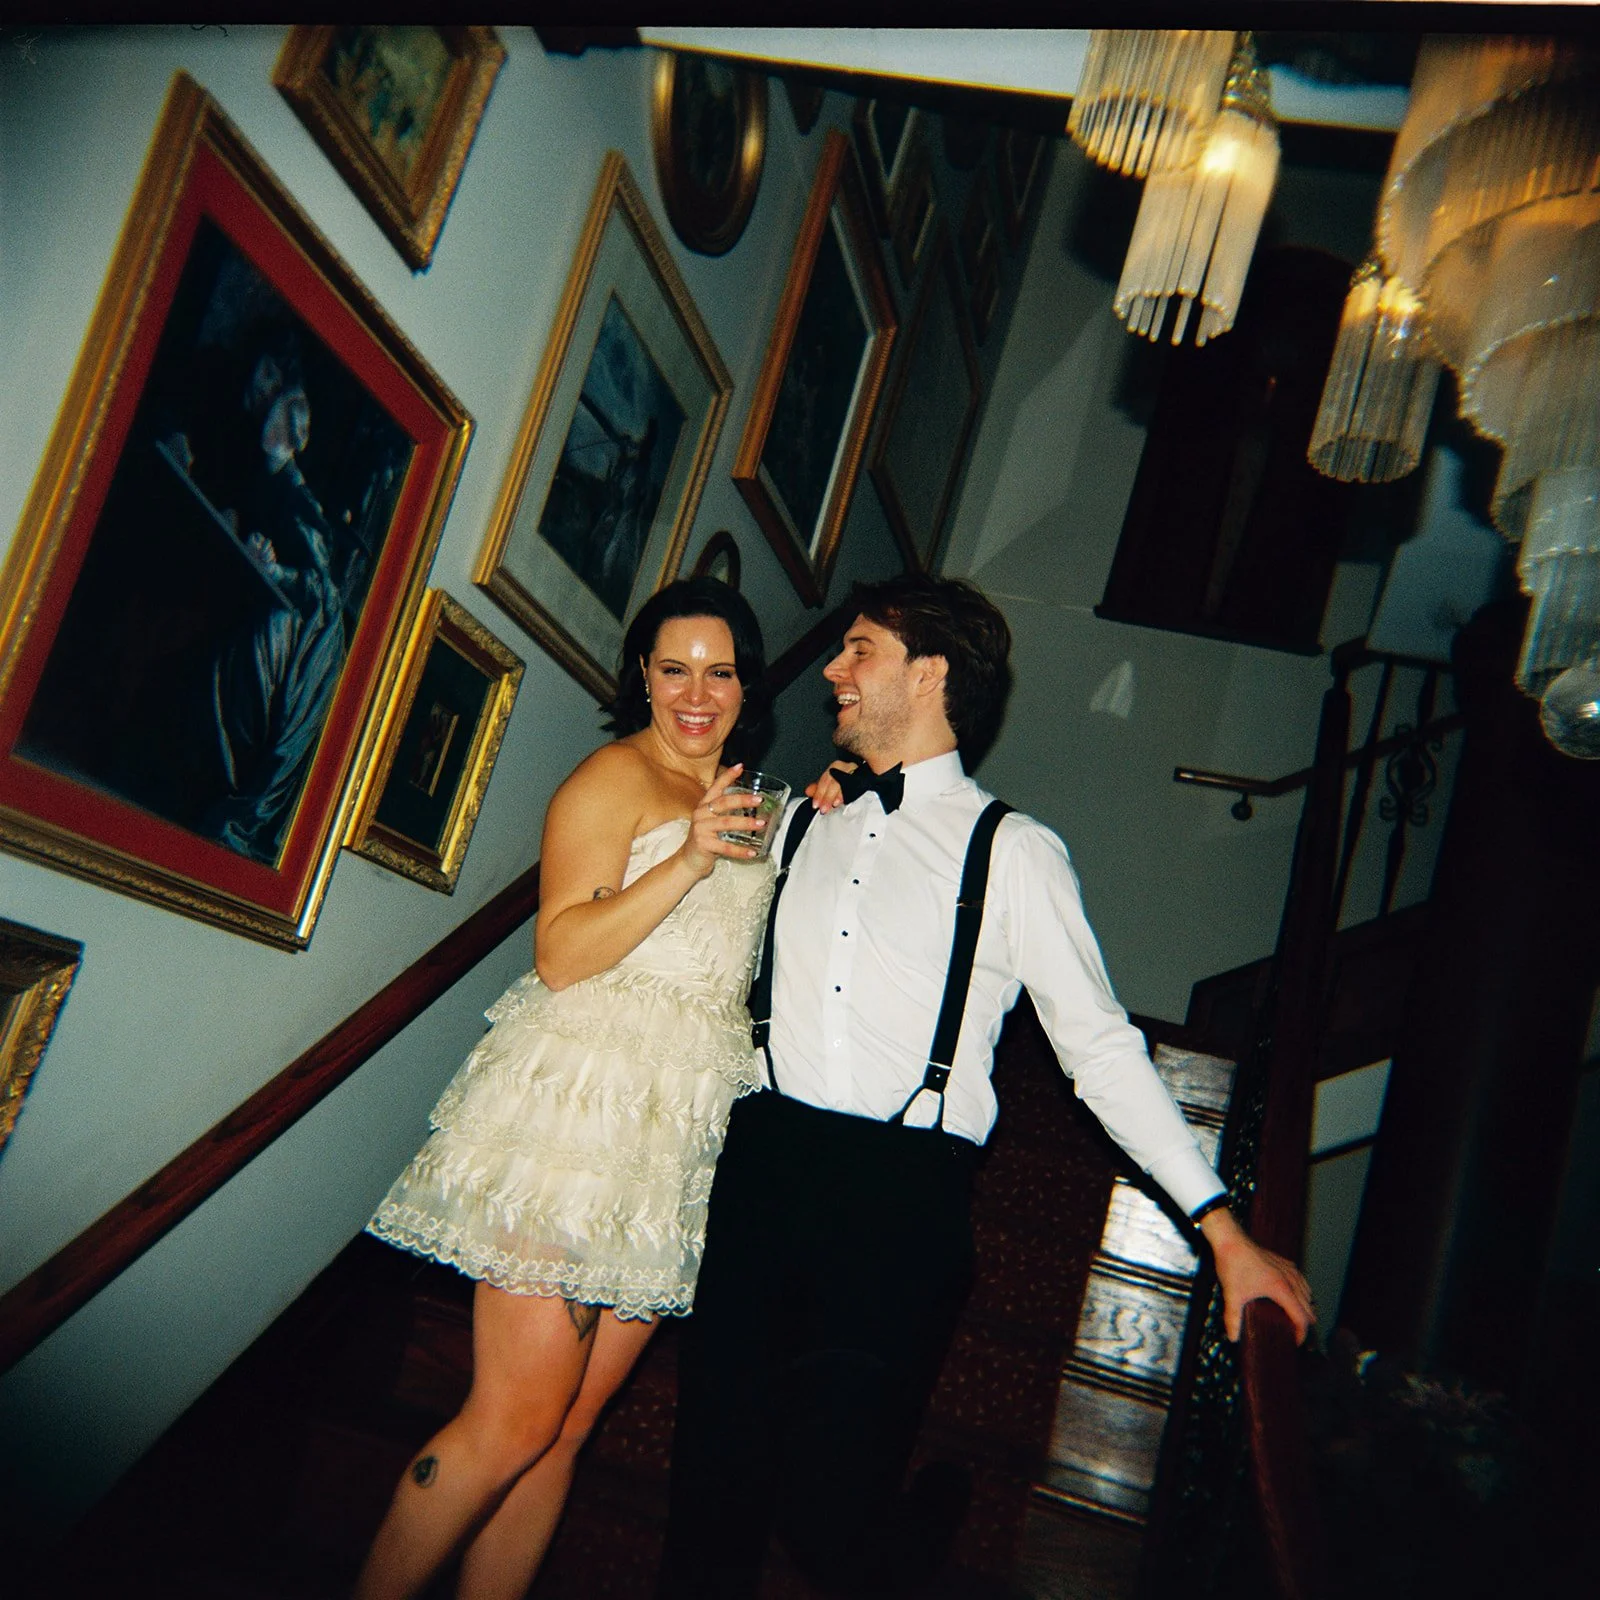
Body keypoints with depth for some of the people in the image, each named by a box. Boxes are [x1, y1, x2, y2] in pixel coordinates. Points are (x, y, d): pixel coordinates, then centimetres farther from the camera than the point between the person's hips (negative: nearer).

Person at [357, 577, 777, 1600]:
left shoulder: (737, 796, 22)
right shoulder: (615, 776, -3)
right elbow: (560, 956, -12)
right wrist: (688, 860, -22)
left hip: (688, 1123, 7)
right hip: (584, 1097, -7)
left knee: (567, 1429, 8)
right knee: (516, 1419, -6)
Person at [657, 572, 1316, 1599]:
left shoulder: (1012, 851, 0)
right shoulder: (801, 819, 14)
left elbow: (1101, 1045, -1)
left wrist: (1226, 1232, -3)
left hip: (904, 1193, -4)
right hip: (766, 1160, 4)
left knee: (831, 1506, -2)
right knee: (717, 1480, 7)